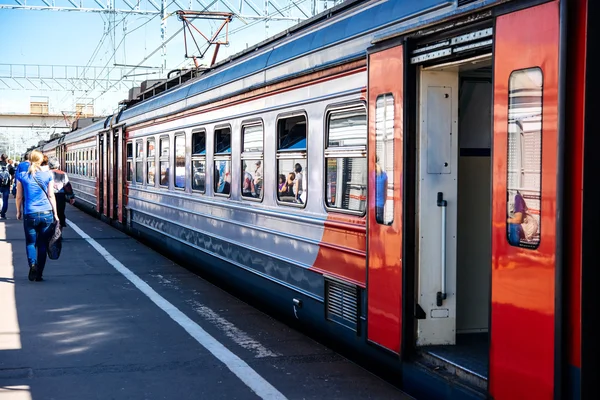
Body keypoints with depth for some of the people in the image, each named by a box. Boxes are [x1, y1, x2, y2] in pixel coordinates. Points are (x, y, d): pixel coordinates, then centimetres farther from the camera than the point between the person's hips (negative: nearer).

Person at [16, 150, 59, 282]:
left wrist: (18, 211, 19)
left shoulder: (22, 176, 1)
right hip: (46, 214, 1)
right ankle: (39, 274, 8)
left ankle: (32, 263, -17)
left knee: (30, 242, 11)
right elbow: (51, 196, 3)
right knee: (42, 244, 8)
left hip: (30, 215, -1)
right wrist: (55, 214, 8)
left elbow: (19, 197, 5)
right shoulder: (48, 176, 1)